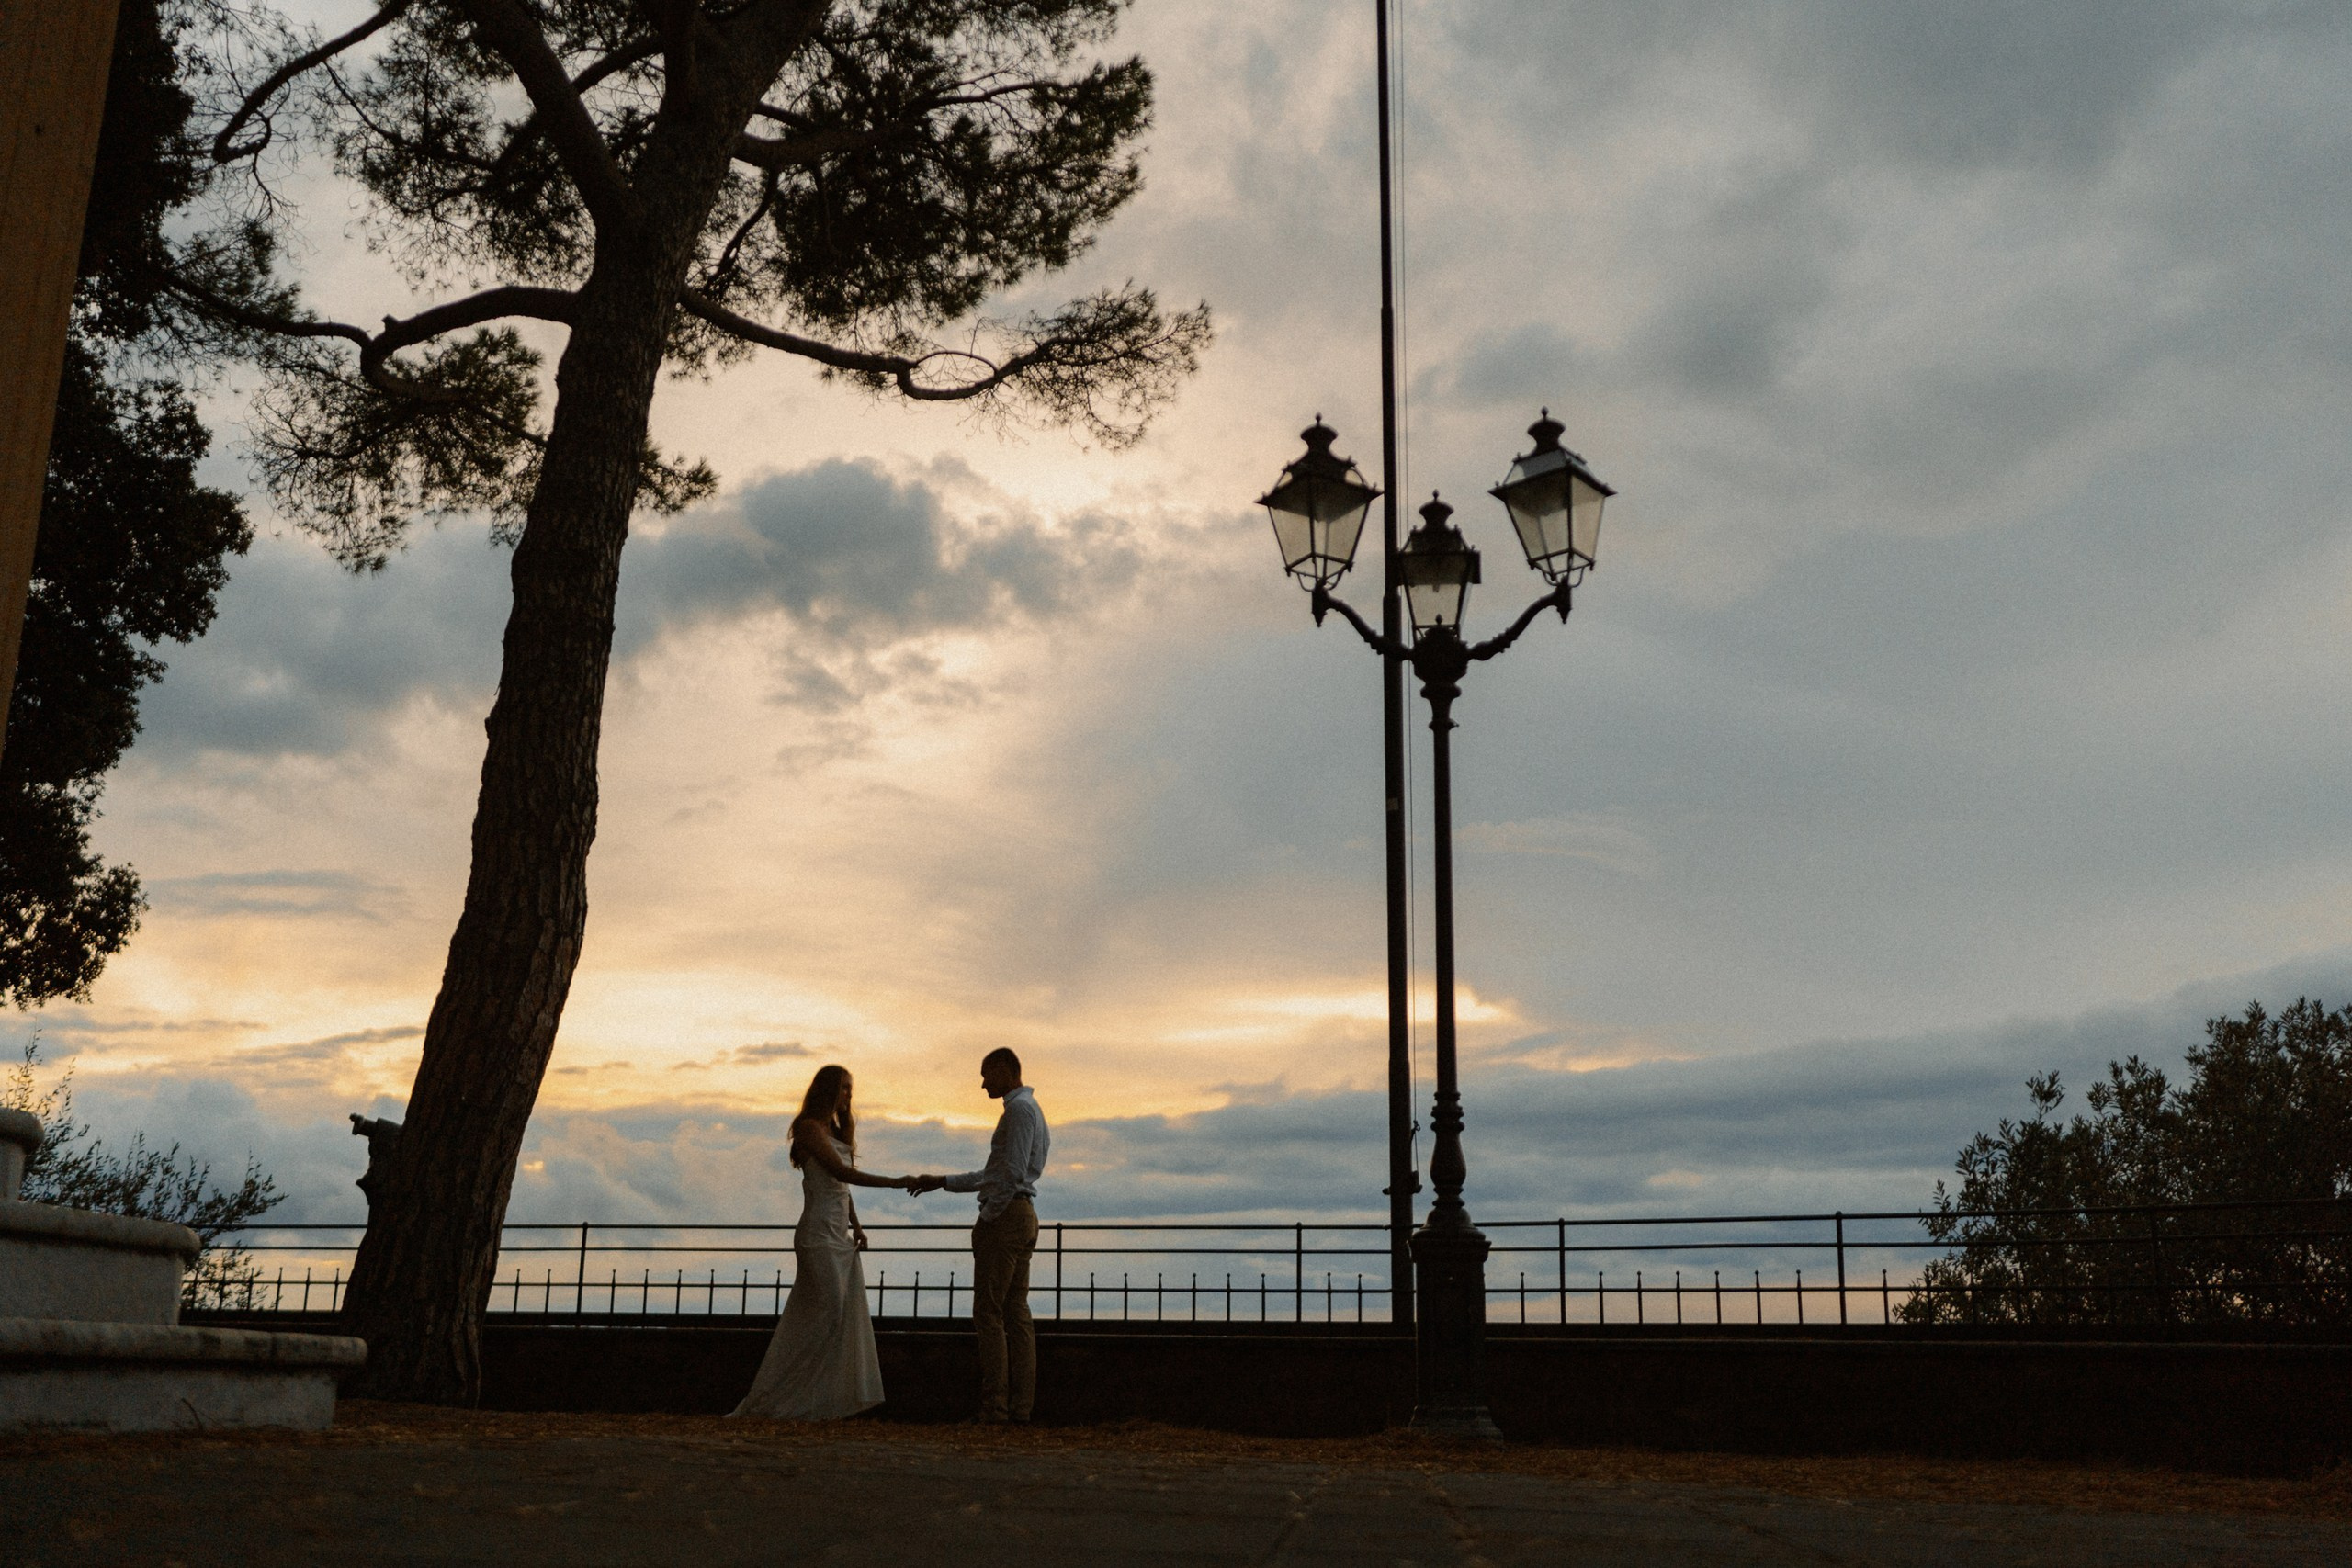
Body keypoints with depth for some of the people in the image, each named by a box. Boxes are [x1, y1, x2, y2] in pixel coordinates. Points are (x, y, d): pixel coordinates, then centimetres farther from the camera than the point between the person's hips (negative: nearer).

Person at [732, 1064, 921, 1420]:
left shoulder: (836, 1131, 21)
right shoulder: (810, 1128, -8)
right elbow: (841, 1172, -18)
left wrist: (856, 1226, 8)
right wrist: (896, 1183, -20)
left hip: (840, 1236, 9)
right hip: (819, 1234, -9)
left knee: (846, 1316, 4)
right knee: (826, 1314, -10)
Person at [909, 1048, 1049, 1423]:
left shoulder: (1019, 1108, -10)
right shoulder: (1030, 1110, 22)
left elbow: (1012, 1172, -20)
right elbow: (996, 1174, 27)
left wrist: (987, 1217, -13)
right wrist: (942, 1182, 24)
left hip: (1005, 1216, -10)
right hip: (1025, 1217, 10)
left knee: (988, 1314, -9)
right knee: (1016, 1314, 7)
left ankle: (994, 1408, -11)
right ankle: (1020, 1409, 5)